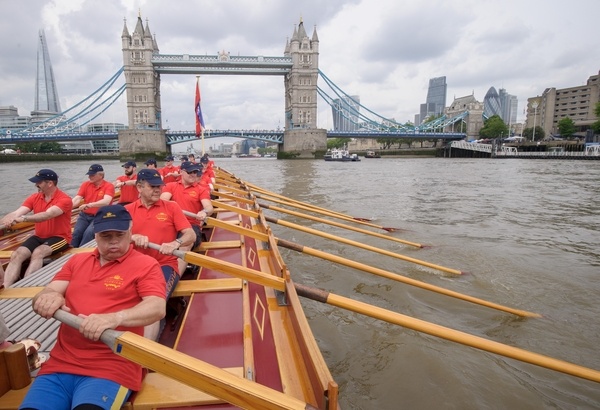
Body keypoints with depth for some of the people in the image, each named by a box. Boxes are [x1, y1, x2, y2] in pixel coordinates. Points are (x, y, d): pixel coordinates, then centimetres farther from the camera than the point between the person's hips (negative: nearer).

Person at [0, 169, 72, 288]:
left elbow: (47, 215, -31)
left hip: (59, 237, -6)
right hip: (38, 236, 6)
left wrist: (23, 218, -45)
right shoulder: (34, 198, 6)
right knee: (16, 255, -18)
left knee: (38, 253, -32)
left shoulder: (64, 199, -15)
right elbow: (16, 213, -7)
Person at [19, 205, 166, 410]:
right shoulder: (77, 261, 19)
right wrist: (48, 297, -14)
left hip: (112, 369, -5)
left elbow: (158, 308, -15)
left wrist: (115, 318, -32)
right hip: (59, 365, 5)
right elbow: (49, 292, 11)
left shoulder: (145, 264, -1)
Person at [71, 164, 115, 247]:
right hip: (84, 215, 4)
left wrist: (89, 205, -42)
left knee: (88, 233, -29)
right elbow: (77, 199, -5)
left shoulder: (109, 186, -8)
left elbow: (106, 201, -26)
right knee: (76, 232, -21)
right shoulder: (85, 184, 7)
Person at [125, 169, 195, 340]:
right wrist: (133, 237, -19)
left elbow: (191, 235, -1)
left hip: (165, 265, -2)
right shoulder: (128, 210, 12)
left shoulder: (171, 207, 7)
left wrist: (175, 244, -23)